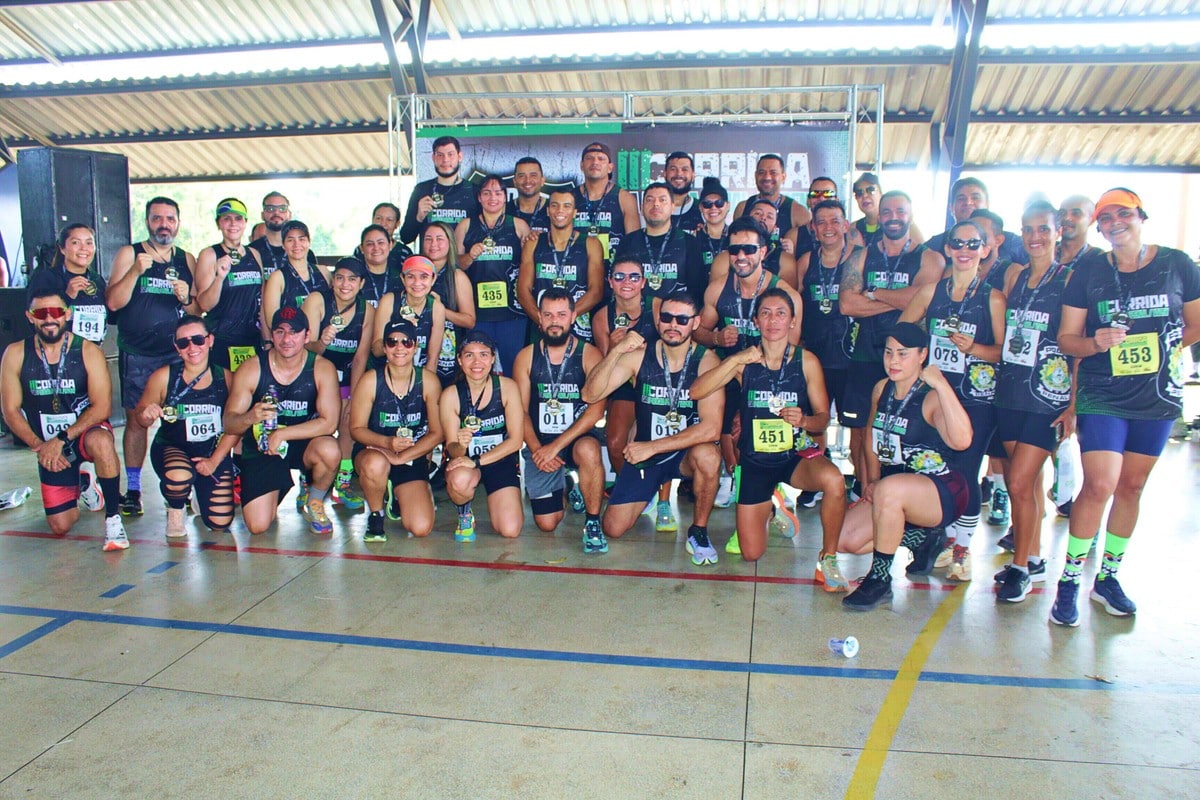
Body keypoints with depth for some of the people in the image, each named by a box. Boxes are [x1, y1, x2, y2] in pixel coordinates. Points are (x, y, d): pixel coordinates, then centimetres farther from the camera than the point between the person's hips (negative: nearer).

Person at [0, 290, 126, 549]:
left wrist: (62, 439, -25)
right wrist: (39, 446, -17)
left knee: (101, 442, -42)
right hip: (47, 445, 3)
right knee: (60, 527, 2)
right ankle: (82, 485, 37)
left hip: (86, 431, -3)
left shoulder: (87, 351, -13)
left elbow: (102, 407, -18)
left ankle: (113, 518, -23)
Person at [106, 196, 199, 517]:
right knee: (136, 420, 1)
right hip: (138, 355, -2)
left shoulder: (187, 260, 11)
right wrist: (136, 271, -19)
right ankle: (133, 489, 11)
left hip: (178, 354, 2)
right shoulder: (129, 254, 3)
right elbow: (113, 302, -6)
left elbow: (199, 310, 15)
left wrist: (186, 299, -7)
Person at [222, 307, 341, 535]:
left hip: (304, 444, -1)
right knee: (257, 526, -12)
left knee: (330, 451, -36)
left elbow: (329, 422, -19)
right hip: (260, 450, 1)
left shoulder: (322, 368, -13)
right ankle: (278, 490, 25)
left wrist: (281, 434, -23)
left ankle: (314, 502, -2)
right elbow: (228, 423, -9)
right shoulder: (251, 369, -11)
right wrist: (251, 417, -32)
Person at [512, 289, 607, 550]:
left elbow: (596, 410, -14)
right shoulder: (526, 356, 2)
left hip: (577, 438, -2)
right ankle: (563, 486, 31)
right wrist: (536, 449, -15)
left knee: (588, 450, -39)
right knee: (547, 523, -5)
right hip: (540, 443, 2)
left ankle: (593, 522, -17)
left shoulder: (589, 354, -6)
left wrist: (556, 447, -20)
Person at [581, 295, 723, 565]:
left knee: (708, 455, -37)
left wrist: (652, 447, -25)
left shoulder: (706, 361, -17)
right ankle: (647, 493, 30)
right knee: (613, 529, -5)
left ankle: (699, 532, -10)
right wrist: (616, 351, -31)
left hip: (685, 453, -2)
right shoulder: (639, 355, -10)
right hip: (643, 452, 2)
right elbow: (590, 395, -17)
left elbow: (711, 429, -25)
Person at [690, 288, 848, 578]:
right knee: (751, 554, 2)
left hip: (797, 455, -1)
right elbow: (696, 392, -15)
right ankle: (767, 505, 36)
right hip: (754, 459, 1)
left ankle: (828, 558, -12)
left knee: (833, 480, -36)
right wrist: (735, 360, -24)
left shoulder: (807, 361, -5)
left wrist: (804, 421, -23)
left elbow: (823, 418, 0)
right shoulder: (745, 360, -5)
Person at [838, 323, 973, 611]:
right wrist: (870, 481, 4)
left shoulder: (932, 398, -17)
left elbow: (962, 440, -38)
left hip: (943, 493, -8)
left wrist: (941, 384, -34)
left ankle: (880, 580, -23)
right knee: (845, 540, -7)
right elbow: (873, 441, 18)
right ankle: (921, 537, 15)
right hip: (896, 494, 8)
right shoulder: (881, 390, 4)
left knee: (889, 488, -39)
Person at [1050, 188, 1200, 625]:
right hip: (1102, 396, -2)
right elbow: (1066, 338, -1)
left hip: (1158, 396, 2)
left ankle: (1107, 577, 24)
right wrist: (1097, 343, -19)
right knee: (1099, 485, -13)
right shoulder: (1089, 271, -1)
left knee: (1131, 487, 10)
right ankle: (1069, 580, 0)